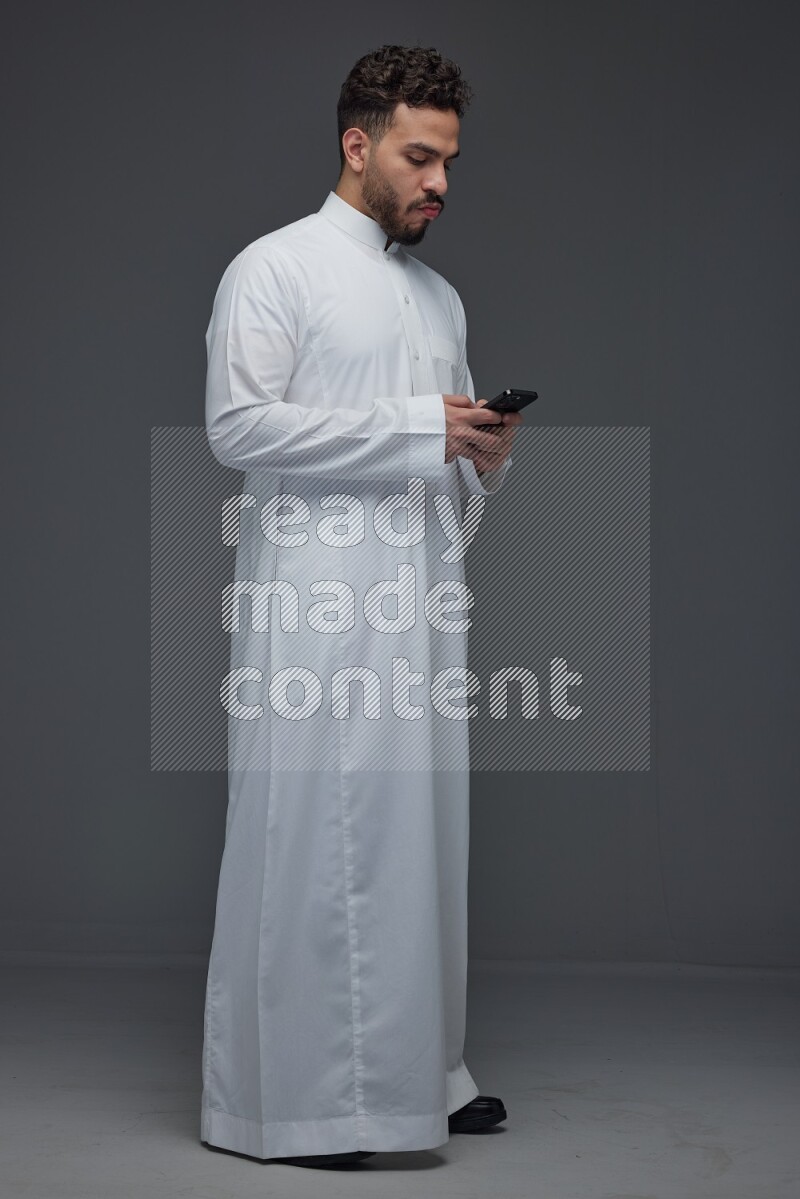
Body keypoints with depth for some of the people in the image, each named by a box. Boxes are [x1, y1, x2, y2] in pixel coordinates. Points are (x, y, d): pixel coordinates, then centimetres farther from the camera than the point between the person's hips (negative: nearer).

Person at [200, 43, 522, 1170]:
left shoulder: (443, 297, 22)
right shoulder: (275, 268, 0)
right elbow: (238, 422, -13)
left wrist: (488, 456, 2)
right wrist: (418, 431, -14)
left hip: (425, 608, 7)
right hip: (315, 608, -7)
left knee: (420, 833, 8)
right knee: (307, 842, -6)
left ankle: (413, 1069, 18)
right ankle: (283, 1092, 3)